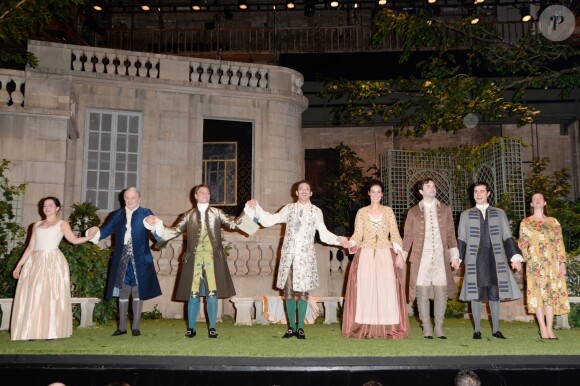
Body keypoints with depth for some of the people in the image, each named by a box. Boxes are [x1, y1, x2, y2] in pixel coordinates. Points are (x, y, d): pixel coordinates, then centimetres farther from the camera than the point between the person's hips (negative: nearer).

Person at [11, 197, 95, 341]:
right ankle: (33, 331, 4)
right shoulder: (37, 225, 18)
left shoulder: (62, 224, 8)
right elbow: (30, 247, 17)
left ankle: (52, 331, -3)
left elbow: (74, 240, -4)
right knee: (32, 296, 0)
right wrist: (19, 265, 14)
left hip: (53, 262, -4)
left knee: (52, 295, -6)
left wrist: (89, 236, -17)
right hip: (35, 262, 4)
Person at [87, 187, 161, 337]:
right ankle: (122, 327, 17)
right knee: (123, 293, 9)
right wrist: (96, 232, -20)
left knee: (138, 293, 3)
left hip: (139, 260, -2)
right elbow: (107, 229, 0)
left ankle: (136, 326, 12)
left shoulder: (146, 213, 3)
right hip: (121, 260, 3)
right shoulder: (117, 215, 11)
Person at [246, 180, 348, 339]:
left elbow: (324, 233, 1)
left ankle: (300, 328, 10)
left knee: (303, 291, -1)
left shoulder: (316, 211, 7)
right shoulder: (289, 209, 12)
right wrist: (256, 207, 2)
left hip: (305, 256, -1)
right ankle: (291, 327, 13)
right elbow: (269, 220, 9)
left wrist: (338, 239, -15)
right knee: (288, 291, 2)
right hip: (288, 255, 2)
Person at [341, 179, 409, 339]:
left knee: (386, 289, -5)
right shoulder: (362, 212, 9)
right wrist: (350, 243, -18)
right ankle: (365, 329, -2)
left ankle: (388, 328, -1)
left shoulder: (388, 211, 10)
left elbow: (395, 234, 5)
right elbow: (358, 234, 3)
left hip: (385, 255, 0)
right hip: (366, 255, 0)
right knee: (365, 289, -5)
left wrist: (399, 254, -5)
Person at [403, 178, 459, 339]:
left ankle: (439, 327, 10)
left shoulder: (445, 209, 13)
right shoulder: (413, 211, 9)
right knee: (422, 292, -1)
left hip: (441, 257, 1)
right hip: (421, 258, -1)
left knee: (441, 292, -1)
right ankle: (426, 327, 9)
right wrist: (402, 257, 5)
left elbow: (451, 233, 11)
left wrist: (454, 255, 5)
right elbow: (407, 235, 9)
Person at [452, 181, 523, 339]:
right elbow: (461, 239, 8)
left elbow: (507, 237, 9)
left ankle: (496, 329, 14)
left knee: (495, 295, 4)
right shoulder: (466, 215, 10)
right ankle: (477, 330, 9)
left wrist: (516, 257, 0)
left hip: (495, 259, 1)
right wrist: (457, 258, -3)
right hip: (475, 260, -1)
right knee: (476, 294, 1)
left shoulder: (499, 213, 12)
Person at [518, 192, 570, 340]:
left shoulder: (553, 222, 12)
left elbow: (560, 243, 9)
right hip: (535, 263, -2)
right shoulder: (526, 222, 7)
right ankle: (543, 328, 0)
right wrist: (526, 259, -7)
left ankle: (549, 328, 4)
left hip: (553, 263, 2)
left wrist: (562, 262, 0)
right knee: (538, 292, -5)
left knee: (552, 293, 0)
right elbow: (522, 244, 5)